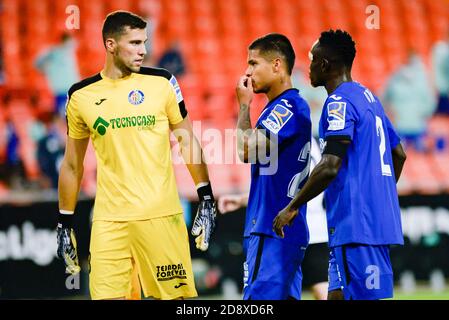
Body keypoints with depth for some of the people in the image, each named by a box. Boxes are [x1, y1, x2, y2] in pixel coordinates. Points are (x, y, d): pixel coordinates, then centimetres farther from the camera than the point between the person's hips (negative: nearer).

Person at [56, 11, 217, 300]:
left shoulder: (161, 83, 2)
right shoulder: (81, 95, 5)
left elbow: (189, 142, 8)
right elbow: (72, 164, 13)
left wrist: (206, 199, 3)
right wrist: (65, 224, 12)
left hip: (161, 213, -1)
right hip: (108, 220, 1)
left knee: (174, 295, 0)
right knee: (106, 295, -5)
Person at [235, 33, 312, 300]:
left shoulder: (287, 107, -13)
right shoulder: (282, 107, 19)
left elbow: (247, 150, -21)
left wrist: (244, 105, -10)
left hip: (273, 230, -10)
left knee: (260, 298, -12)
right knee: (284, 296, 9)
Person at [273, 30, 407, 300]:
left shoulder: (339, 101, -11)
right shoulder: (369, 98, 18)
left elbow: (330, 167, -20)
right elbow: (399, 154, 26)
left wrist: (292, 208, -12)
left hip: (356, 224, -10)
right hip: (379, 220, 10)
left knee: (364, 297, -9)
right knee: (339, 294, 10)